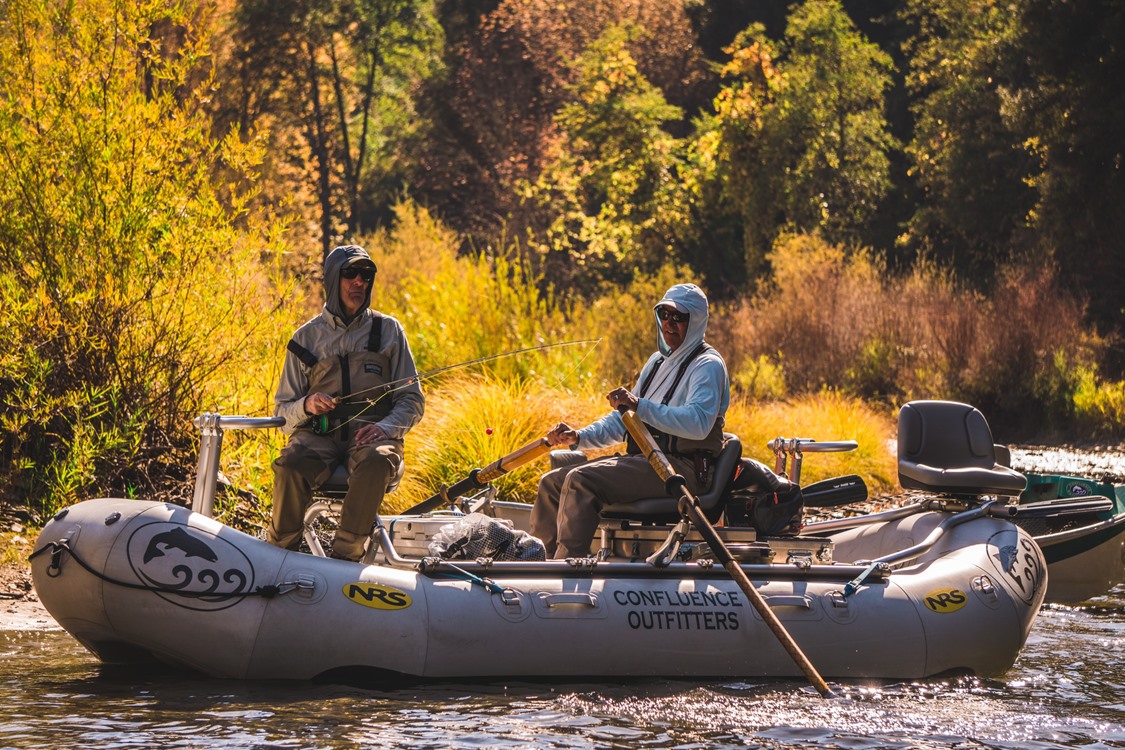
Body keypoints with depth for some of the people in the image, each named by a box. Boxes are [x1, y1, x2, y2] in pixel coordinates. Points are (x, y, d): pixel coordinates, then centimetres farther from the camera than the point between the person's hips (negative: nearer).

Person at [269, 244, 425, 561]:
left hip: (372, 434, -1)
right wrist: (306, 406, -11)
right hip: (319, 435, 1)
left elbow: (412, 399, 10)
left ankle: (345, 555, -36)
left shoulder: (388, 330, 14)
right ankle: (279, 551, -21)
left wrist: (385, 427, -11)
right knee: (290, 463, -35)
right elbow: (282, 413, 14)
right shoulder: (306, 338, 15)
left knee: (376, 462, -38)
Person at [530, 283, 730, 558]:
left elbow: (698, 423, -25)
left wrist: (640, 406, -30)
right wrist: (580, 436, 7)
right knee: (552, 482, 3)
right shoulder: (658, 361, 22)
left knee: (580, 480, -27)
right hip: (645, 462, 9)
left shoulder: (708, 365, -7)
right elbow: (623, 420, 24)